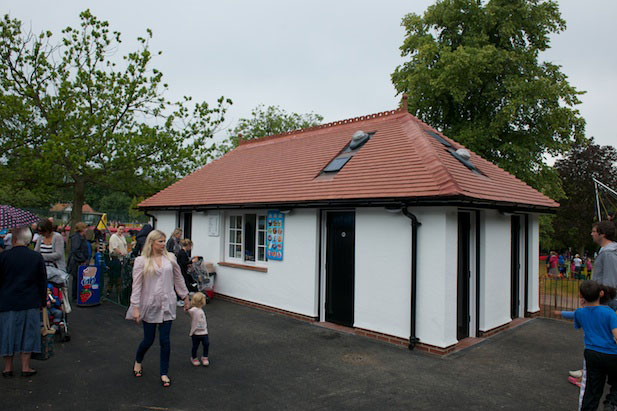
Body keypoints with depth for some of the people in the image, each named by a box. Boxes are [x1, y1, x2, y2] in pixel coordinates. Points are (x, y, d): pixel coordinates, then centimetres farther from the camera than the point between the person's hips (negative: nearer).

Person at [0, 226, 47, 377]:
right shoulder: (37, 257, -4)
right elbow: (43, 281, 2)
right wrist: (43, 301, 12)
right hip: (31, 303, 0)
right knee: (28, 333, 9)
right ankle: (25, 367, 12)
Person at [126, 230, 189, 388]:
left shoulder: (170, 257, 2)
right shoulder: (141, 261, -5)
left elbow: (178, 279, 10)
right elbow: (136, 285, -6)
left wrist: (185, 297, 13)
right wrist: (135, 307, -11)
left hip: (167, 305, 2)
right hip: (149, 305, -2)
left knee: (165, 340, 2)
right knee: (148, 339, 9)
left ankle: (164, 373, 17)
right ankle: (138, 361, 41)